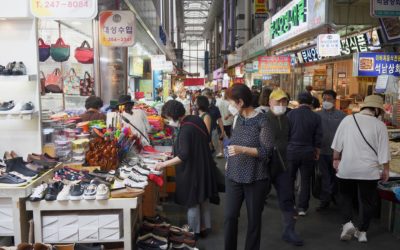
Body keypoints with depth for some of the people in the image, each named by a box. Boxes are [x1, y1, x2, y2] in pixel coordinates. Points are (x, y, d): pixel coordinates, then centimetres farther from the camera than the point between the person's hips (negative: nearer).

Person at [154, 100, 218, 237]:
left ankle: (194, 232, 22)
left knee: (192, 202, 7)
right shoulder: (196, 119, -1)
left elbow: (183, 156, -28)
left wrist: (164, 164, -22)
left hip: (192, 170, -9)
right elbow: (207, 139, 11)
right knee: (203, 198, 19)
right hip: (204, 165, 9)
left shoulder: (185, 130, -26)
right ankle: (204, 227, 34)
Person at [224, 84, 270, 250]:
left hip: (255, 178, -5)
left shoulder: (262, 120, -14)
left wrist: (243, 150, -27)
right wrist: (229, 160, 11)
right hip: (233, 176, 5)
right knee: (230, 216, 6)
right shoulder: (237, 118, 4)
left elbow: (266, 151, -17)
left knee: (254, 219, 10)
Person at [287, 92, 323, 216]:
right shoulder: (316, 117, -2)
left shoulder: (290, 114, -6)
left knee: (290, 178, 14)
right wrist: (317, 152, 13)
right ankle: (302, 207, 12)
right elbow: (318, 137, 1)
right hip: (308, 152, 1)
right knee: (305, 180, 9)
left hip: (292, 150, 0)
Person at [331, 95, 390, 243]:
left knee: (346, 196, 20)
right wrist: (386, 170, 6)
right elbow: (383, 151, -4)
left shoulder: (348, 119, 0)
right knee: (367, 201, 13)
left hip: (346, 168, 1)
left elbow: (337, 143, 3)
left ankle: (347, 223, 4)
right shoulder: (379, 125, -5)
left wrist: (336, 159, 15)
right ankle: (362, 232, 19)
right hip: (368, 170, -1)